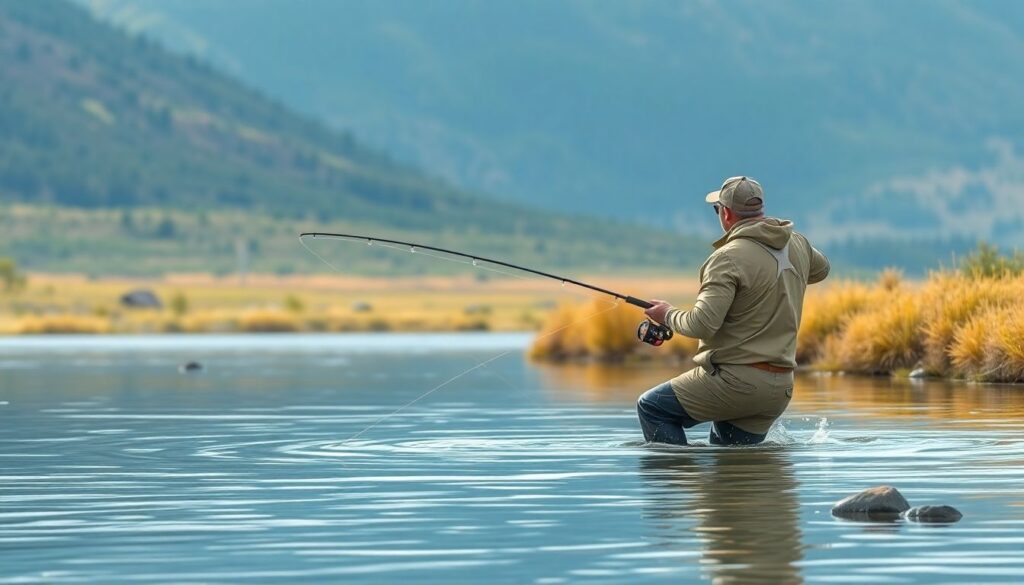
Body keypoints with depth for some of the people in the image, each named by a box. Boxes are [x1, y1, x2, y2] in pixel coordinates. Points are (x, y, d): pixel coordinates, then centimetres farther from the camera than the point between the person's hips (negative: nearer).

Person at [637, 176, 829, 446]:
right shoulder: (798, 245, 8)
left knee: (651, 407, 4)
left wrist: (668, 315, -3)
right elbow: (821, 269, 33)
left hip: (736, 380, -8)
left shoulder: (729, 258, -16)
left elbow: (703, 324, -22)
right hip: (780, 387, 8)